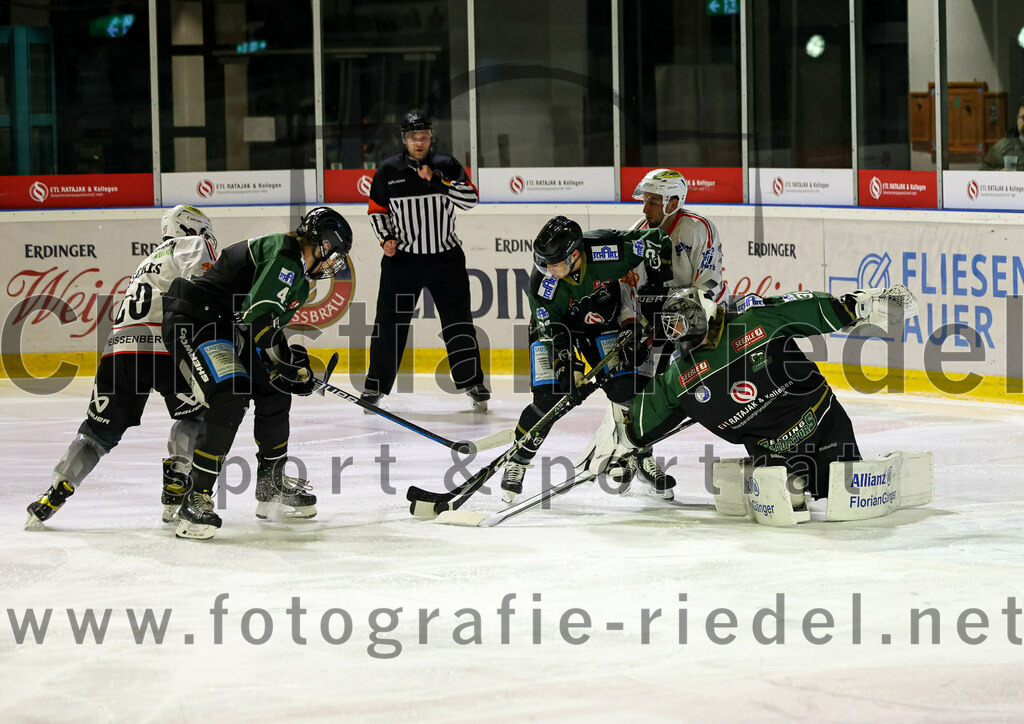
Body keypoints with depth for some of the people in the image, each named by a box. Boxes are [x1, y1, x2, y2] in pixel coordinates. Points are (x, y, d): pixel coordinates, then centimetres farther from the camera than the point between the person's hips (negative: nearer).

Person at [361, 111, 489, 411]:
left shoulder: (446, 166, 1)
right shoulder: (388, 171, 2)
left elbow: (470, 198, -11)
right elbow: (377, 210, 11)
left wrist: (438, 181, -22)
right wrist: (385, 238, -5)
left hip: (446, 257, 0)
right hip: (402, 258, 0)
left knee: (458, 321, 3)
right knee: (390, 323, -1)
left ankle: (472, 382, 14)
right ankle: (376, 385, 7)